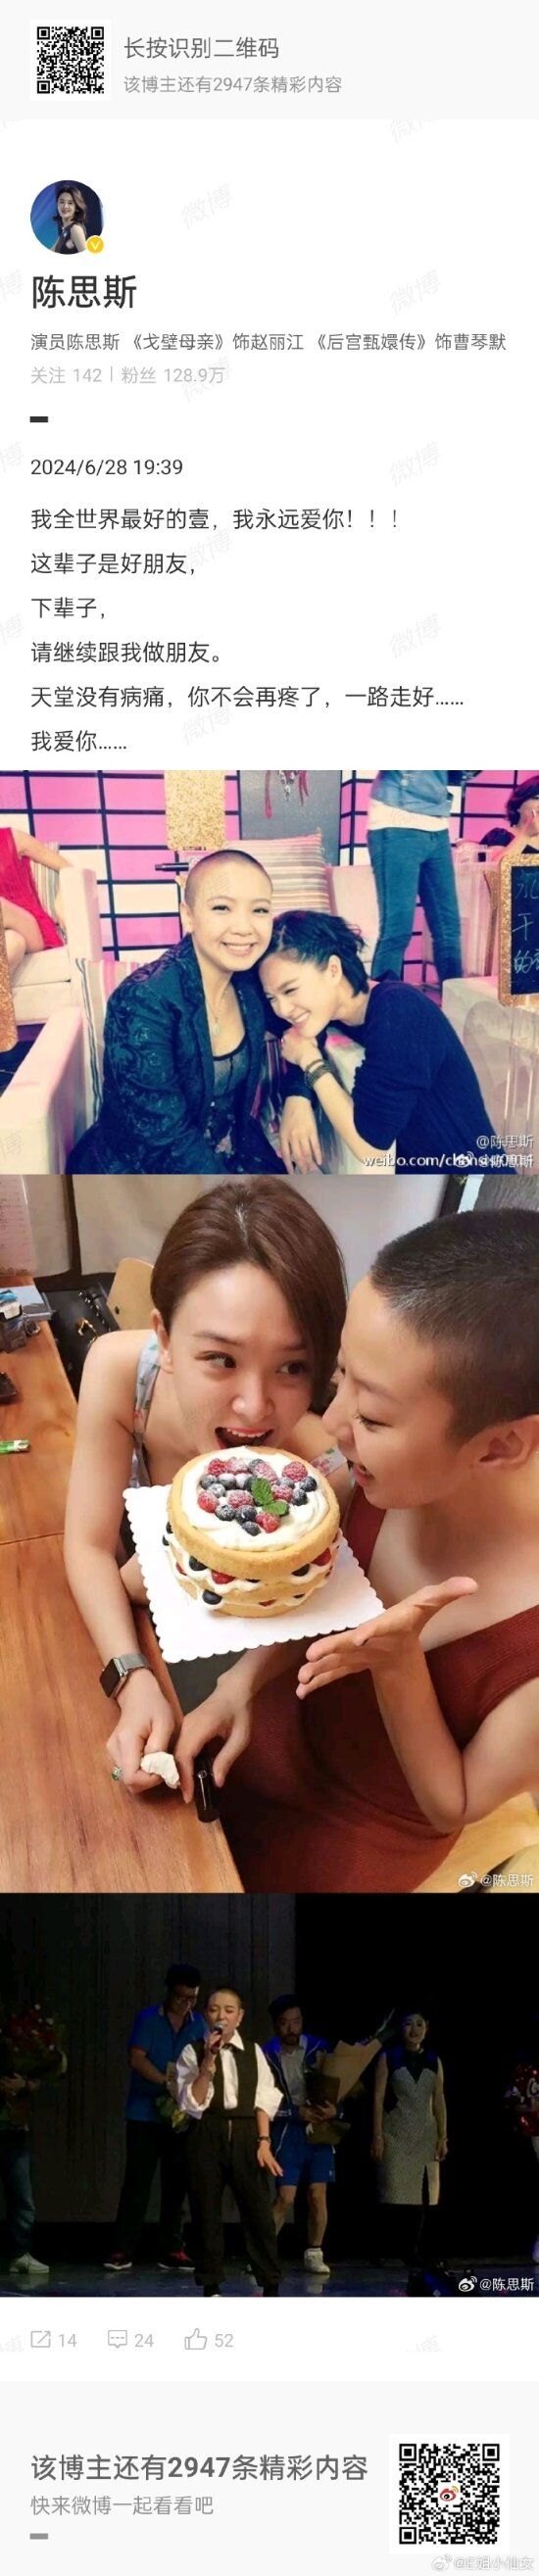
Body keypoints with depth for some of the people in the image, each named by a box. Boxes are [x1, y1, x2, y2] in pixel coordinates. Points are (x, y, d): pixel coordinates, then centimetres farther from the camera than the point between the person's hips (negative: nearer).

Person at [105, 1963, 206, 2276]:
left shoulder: (198, 2024, 9)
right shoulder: (148, 2019, -3)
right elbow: (137, 2059, -12)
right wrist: (168, 2083, -20)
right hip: (145, 2114, -3)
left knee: (176, 2184, 5)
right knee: (137, 2182, -4)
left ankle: (172, 2251, 12)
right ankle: (124, 2251, 0)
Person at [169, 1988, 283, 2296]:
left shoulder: (253, 2051, 6)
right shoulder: (193, 2051, -1)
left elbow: (264, 2100, 4)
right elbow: (192, 2103, -8)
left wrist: (264, 2141, -6)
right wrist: (208, 2062, -17)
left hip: (245, 2135, 1)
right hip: (206, 2135, -1)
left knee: (259, 2210, -1)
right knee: (207, 2213, 4)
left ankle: (271, 2288, 8)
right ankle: (211, 2287, 16)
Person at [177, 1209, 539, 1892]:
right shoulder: (398, 1481, -22)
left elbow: (453, 1807, -21)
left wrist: (398, 1662, -36)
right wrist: (239, 1684, -16)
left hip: (355, 1839, -4)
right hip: (283, 1728, 4)